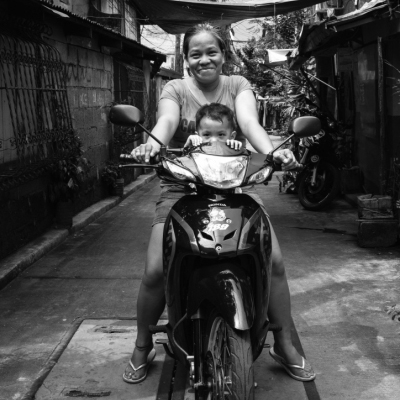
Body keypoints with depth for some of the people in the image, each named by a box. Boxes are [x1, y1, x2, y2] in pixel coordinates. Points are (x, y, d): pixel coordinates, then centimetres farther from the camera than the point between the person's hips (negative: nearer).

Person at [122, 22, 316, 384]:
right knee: (155, 271, -14)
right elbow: (166, 120, -18)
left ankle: (285, 345, 7)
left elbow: (249, 121, -14)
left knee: (274, 260, -14)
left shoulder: (237, 86, 7)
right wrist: (152, 144, -43)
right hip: (181, 188, -1)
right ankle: (142, 348, 11)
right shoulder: (176, 90, 4)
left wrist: (271, 152, -36)